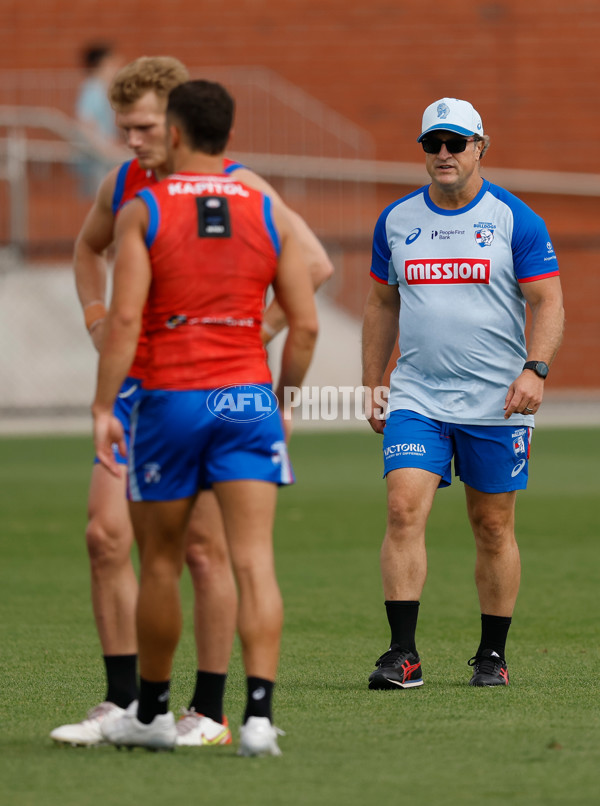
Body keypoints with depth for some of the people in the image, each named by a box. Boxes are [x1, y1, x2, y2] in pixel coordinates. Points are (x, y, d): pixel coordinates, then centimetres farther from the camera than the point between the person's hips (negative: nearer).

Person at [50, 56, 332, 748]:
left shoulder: (235, 187, -9)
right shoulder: (123, 187, 8)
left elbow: (314, 263, -14)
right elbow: (88, 247, 30)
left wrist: (255, 332, -15)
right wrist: (96, 320, 16)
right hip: (138, 383, 5)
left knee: (204, 549, -2)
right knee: (105, 532, -3)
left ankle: (209, 713, 7)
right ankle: (123, 703, 5)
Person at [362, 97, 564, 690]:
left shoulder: (515, 220, -1)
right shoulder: (396, 220, 8)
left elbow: (547, 301, -3)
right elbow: (382, 304, 17)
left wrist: (534, 368, -18)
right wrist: (373, 384, 12)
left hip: (496, 401, -2)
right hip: (416, 397, 2)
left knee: (493, 529, 5)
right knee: (404, 512, -13)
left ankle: (493, 655, 17)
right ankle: (403, 655, -14)